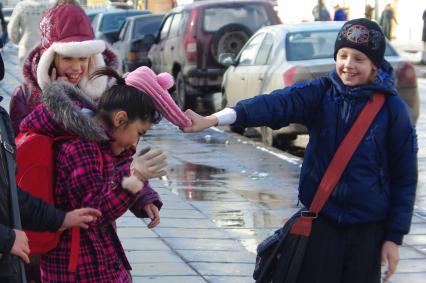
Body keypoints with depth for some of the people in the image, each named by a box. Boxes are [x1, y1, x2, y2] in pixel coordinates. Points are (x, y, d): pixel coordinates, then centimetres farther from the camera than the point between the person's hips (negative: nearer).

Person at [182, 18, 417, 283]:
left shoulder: (393, 108, -7)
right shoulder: (320, 93, -5)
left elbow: (405, 176, -2)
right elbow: (275, 103, -22)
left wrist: (395, 236, -4)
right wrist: (213, 119, -38)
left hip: (368, 228, -1)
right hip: (320, 219, 1)